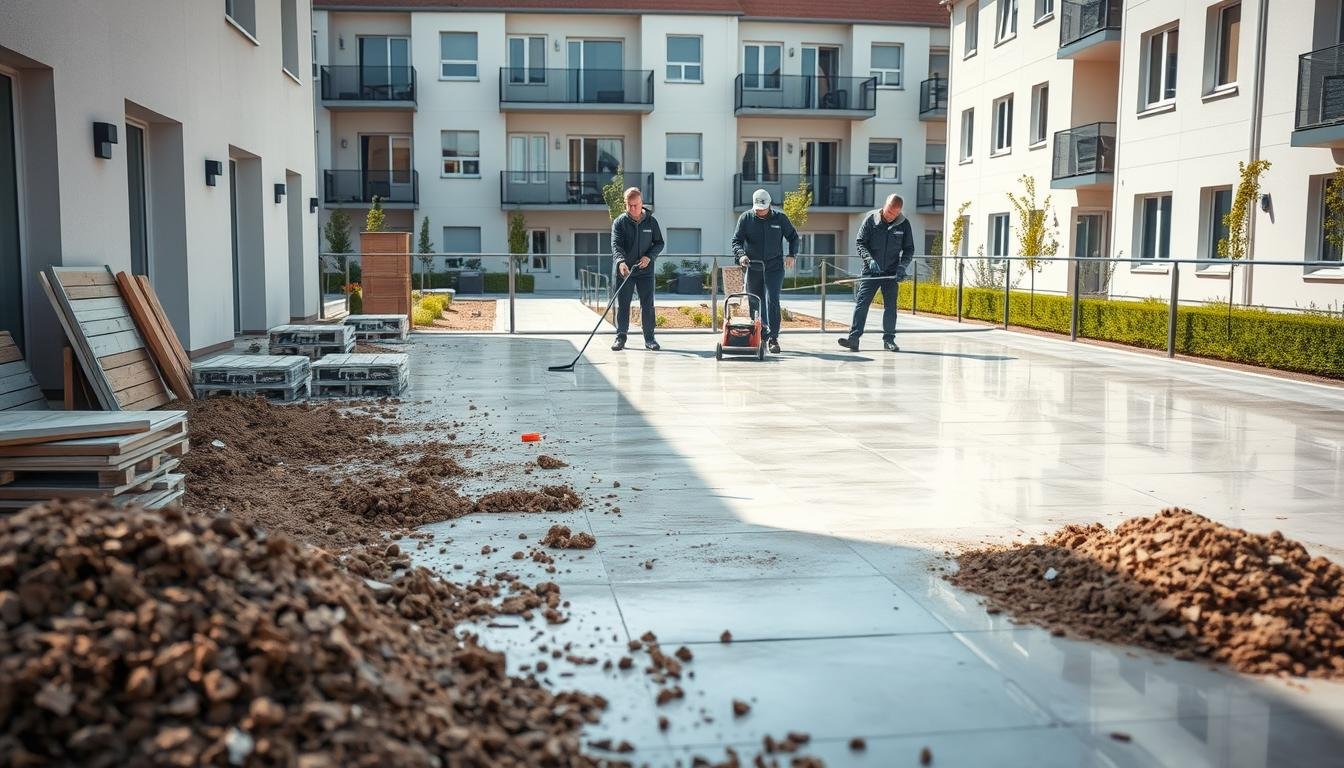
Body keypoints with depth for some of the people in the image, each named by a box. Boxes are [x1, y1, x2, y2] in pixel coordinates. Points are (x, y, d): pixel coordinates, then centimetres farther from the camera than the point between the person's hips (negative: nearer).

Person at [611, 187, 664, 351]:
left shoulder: (651, 221, 3)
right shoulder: (619, 222, -2)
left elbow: (659, 242, 9)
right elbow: (616, 244, -14)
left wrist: (649, 257, -10)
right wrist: (621, 261, -32)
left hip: (645, 270, 1)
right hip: (624, 270, -1)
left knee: (647, 305, 2)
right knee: (622, 304, 3)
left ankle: (649, 338, 10)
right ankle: (621, 336, 13)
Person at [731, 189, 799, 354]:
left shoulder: (780, 218, 1)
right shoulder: (745, 218, 1)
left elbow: (793, 237, 12)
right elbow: (736, 240, -4)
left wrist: (791, 255, -2)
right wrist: (741, 254, -24)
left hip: (775, 267, -2)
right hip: (753, 268, 2)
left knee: (772, 301, -15)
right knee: (755, 304, 8)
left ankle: (773, 338, -16)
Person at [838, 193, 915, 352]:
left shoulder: (904, 224, 0)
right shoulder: (871, 219, -4)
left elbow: (909, 249, 7)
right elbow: (860, 242, -3)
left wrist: (902, 266, -8)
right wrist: (869, 259, -19)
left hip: (891, 272, 1)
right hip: (870, 271, -1)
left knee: (890, 306, 4)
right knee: (861, 303, -9)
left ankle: (889, 340, 14)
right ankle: (853, 338, -12)